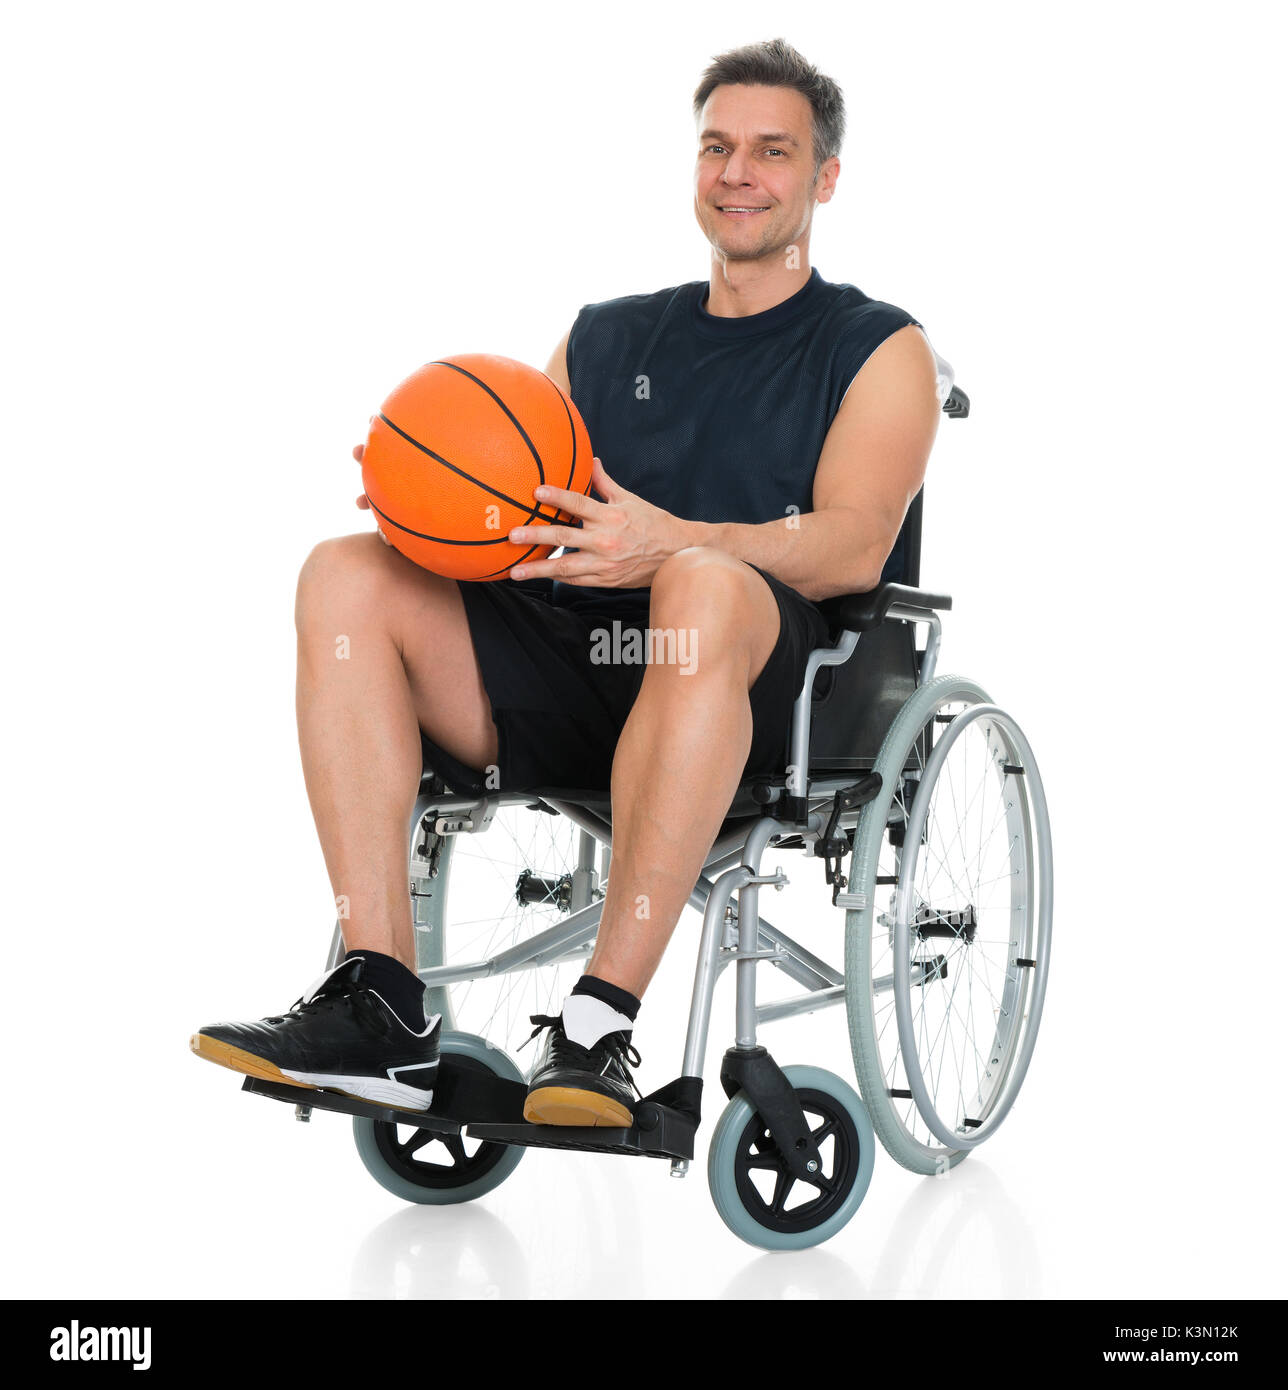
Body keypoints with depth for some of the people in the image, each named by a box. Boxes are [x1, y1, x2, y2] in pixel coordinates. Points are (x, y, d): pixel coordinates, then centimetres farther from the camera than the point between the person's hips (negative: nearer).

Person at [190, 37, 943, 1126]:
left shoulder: (878, 349, 11)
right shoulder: (606, 337, 25)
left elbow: (856, 546, -7)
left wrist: (670, 543, -25)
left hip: (753, 680, -4)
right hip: (562, 670, 5)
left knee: (707, 585, -39)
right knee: (346, 576, -18)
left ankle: (602, 1022, -38)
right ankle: (381, 1010, -26)